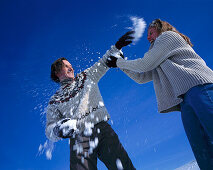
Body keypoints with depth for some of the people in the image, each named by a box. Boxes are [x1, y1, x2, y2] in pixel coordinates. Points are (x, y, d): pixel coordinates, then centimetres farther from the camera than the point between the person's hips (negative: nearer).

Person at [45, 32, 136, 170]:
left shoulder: (86, 76, 23)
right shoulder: (54, 101, 17)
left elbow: (104, 63, 29)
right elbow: (50, 130, 11)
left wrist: (116, 47, 22)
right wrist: (58, 129, -12)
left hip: (103, 129, 1)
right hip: (78, 140, 0)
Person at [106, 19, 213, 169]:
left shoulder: (168, 35, 11)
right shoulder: (159, 63, 34)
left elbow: (145, 64, 4)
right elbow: (141, 78, 33)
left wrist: (119, 62, 17)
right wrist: (120, 63, 34)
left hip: (200, 88, -8)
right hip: (186, 100, 8)